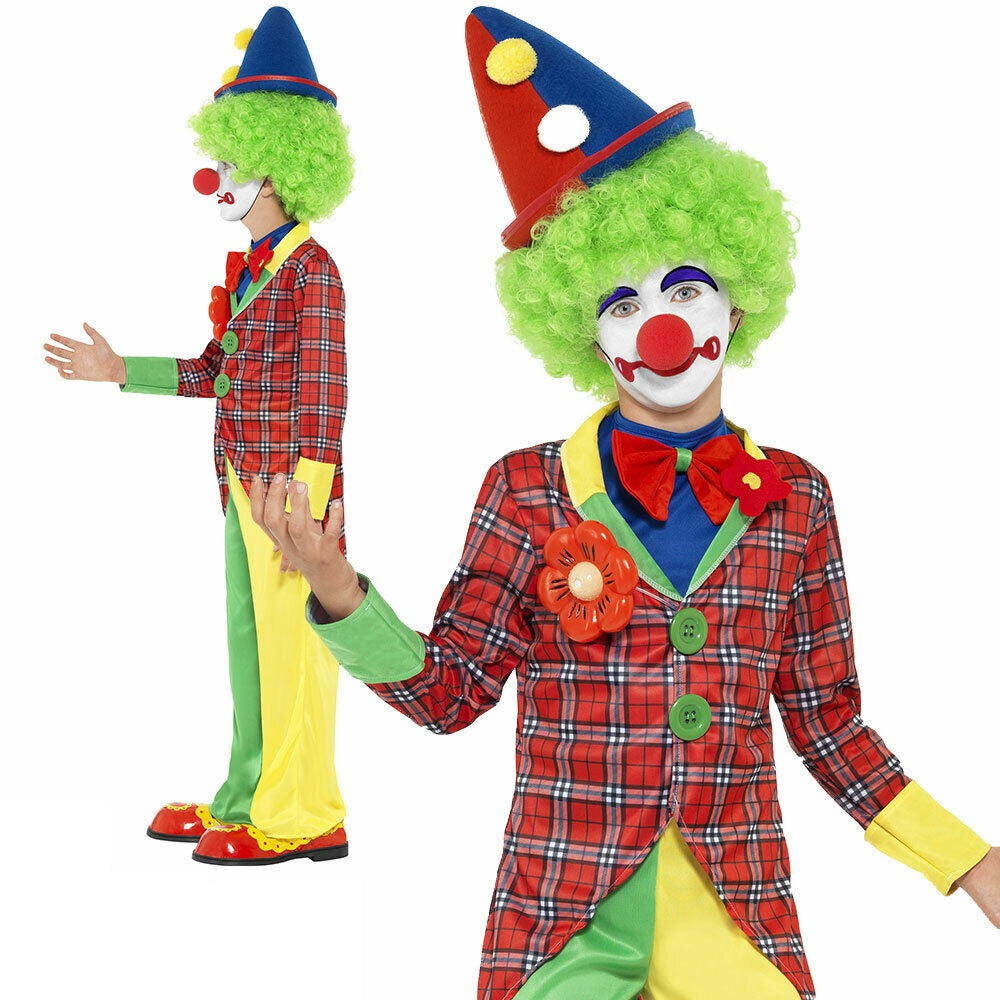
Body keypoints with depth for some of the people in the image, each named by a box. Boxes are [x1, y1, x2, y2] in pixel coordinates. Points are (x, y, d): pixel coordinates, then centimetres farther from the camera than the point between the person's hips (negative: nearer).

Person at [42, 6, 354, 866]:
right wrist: (121, 371, 16)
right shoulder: (251, 268, 13)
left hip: (288, 483, -9)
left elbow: (322, 396, -16)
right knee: (248, 636, 16)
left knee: (290, 636, -3)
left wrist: (303, 507, -19)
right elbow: (217, 371, 16)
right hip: (243, 477, 9)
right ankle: (247, 795, 28)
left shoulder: (308, 269, -13)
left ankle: (301, 816, 7)